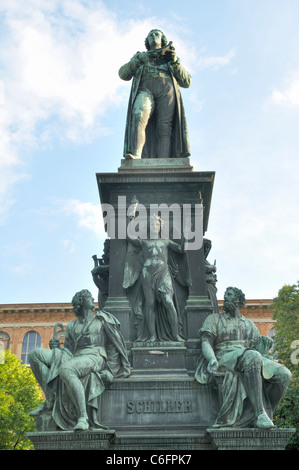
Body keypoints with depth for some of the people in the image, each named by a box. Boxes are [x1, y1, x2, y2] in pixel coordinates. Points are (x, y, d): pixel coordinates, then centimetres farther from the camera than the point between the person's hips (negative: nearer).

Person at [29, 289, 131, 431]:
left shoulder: (103, 318, 13)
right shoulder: (72, 326, 25)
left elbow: (117, 342, 9)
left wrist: (126, 367, 3)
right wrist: (56, 347, 2)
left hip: (95, 357, -6)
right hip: (75, 357, 6)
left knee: (66, 370, -39)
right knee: (35, 354, -7)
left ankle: (83, 417, -39)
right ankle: (50, 400, -9)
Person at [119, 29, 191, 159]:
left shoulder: (171, 59, 34)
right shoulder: (139, 57, 34)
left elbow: (186, 82, 18)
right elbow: (123, 74, 14)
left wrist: (175, 62, 2)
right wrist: (140, 58, -3)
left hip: (167, 91, 1)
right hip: (145, 90, -1)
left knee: (164, 129, -23)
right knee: (139, 116, -33)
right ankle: (135, 156, -52)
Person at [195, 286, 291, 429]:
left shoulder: (249, 324, 28)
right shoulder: (214, 319, 16)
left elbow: (259, 346, 22)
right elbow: (206, 343, 1)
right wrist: (212, 359, -20)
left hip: (252, 359, 5)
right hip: (225, 358, -5)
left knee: (284, 374, -20)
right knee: (253, 357, -40)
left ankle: (267, 413, -11)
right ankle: (259, 414, -42)